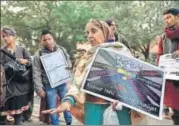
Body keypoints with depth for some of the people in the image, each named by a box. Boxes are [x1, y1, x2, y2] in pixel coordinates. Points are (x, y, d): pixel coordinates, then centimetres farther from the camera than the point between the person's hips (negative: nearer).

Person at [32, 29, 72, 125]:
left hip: (63, 83, 2)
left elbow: (69, 65, 11)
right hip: (49, 86, -2)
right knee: (52, 109, 8)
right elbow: (36, 74, -5)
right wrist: (39, 89, -9)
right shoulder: (38, 54, -5)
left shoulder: (61, 50, 4)